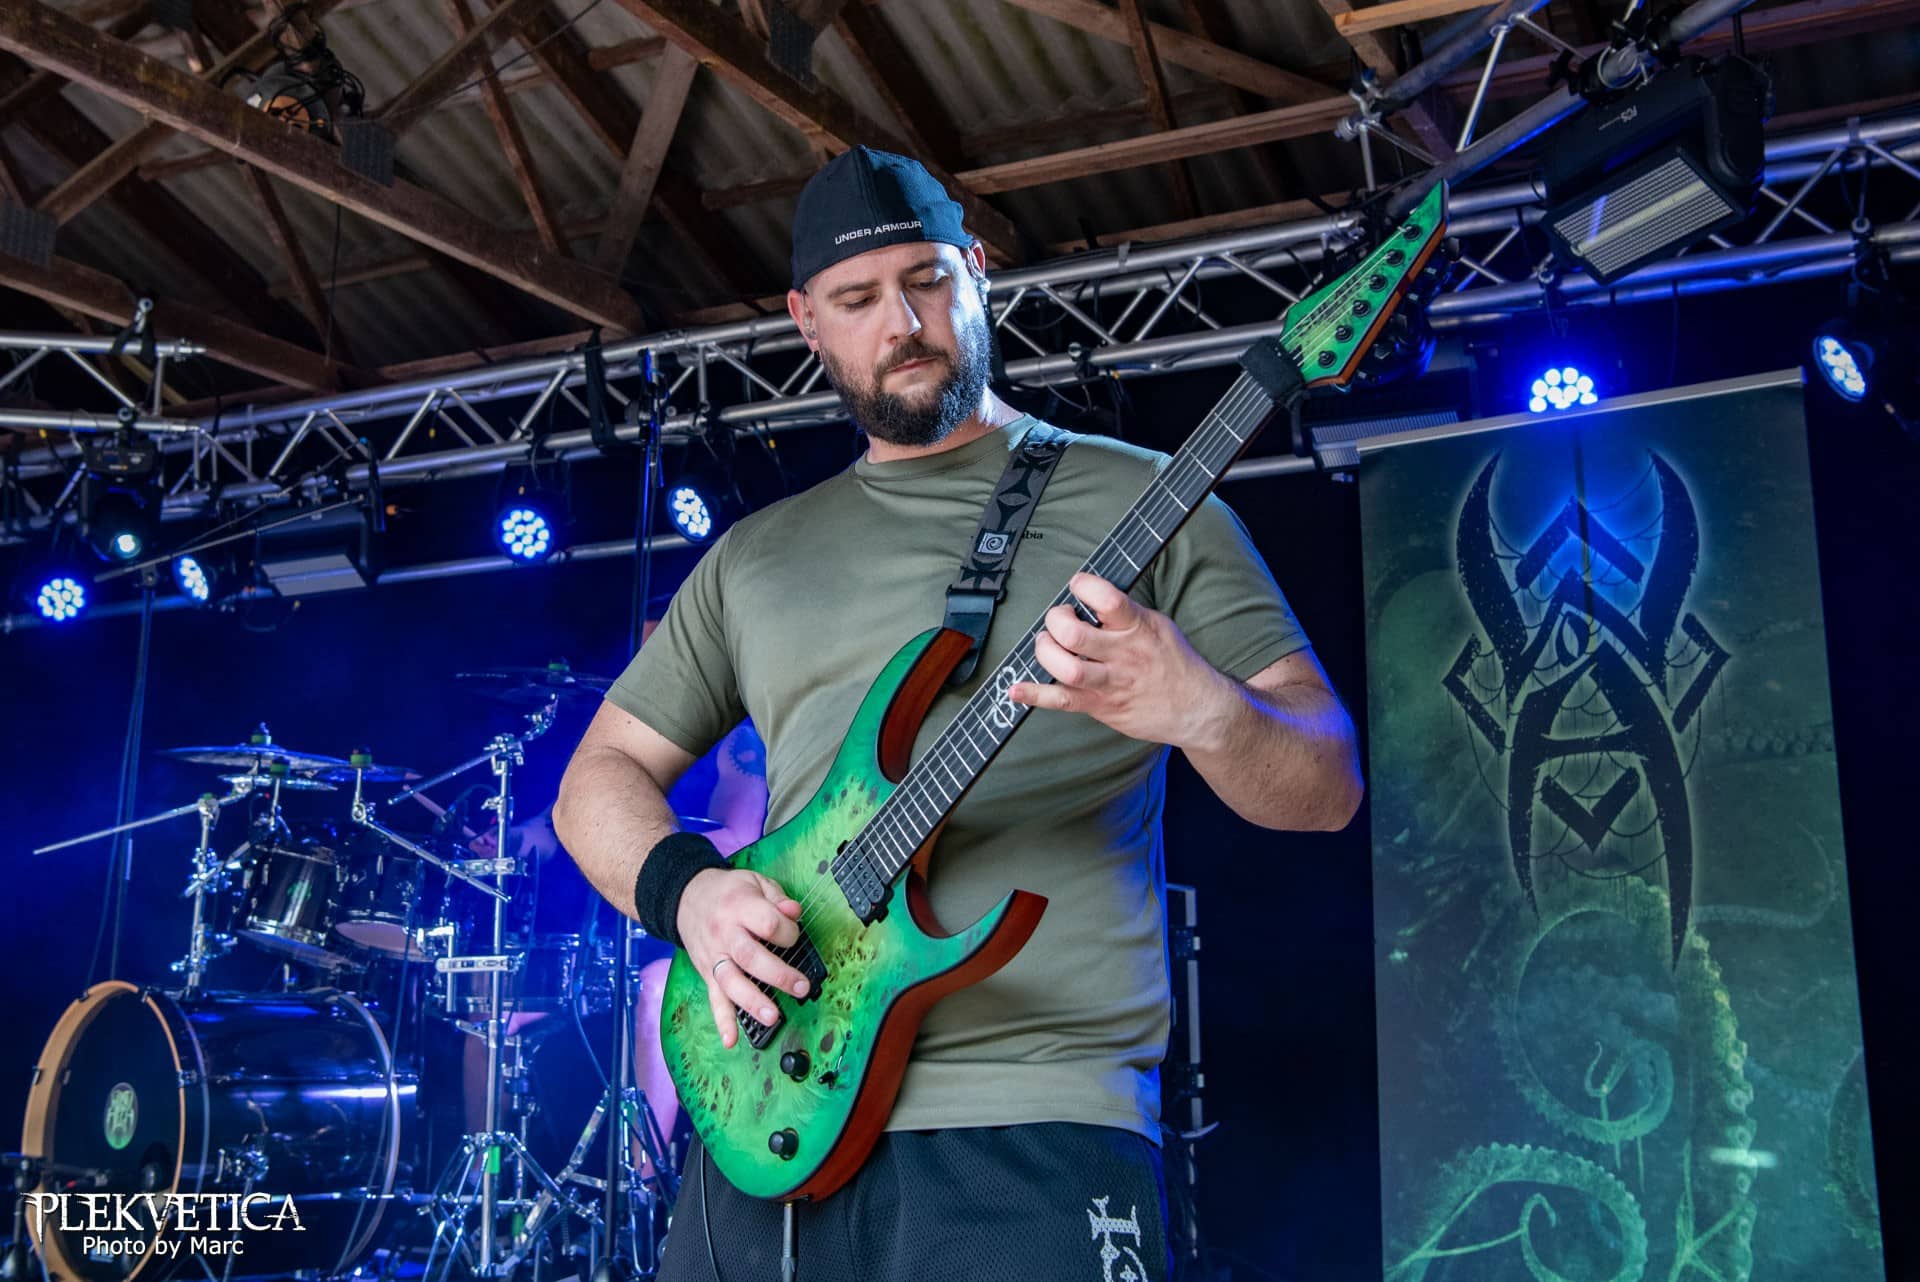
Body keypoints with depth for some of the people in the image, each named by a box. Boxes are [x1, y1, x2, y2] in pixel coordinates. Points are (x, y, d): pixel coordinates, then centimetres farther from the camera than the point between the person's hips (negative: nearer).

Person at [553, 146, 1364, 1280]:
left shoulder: (1137, 501, 5)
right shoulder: (754, 556, 17)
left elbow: (1327, 788, 0)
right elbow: (603, 772, 20)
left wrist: (1200, 709, -23)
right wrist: (686, 890, -2)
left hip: (1033, 1140, -4)